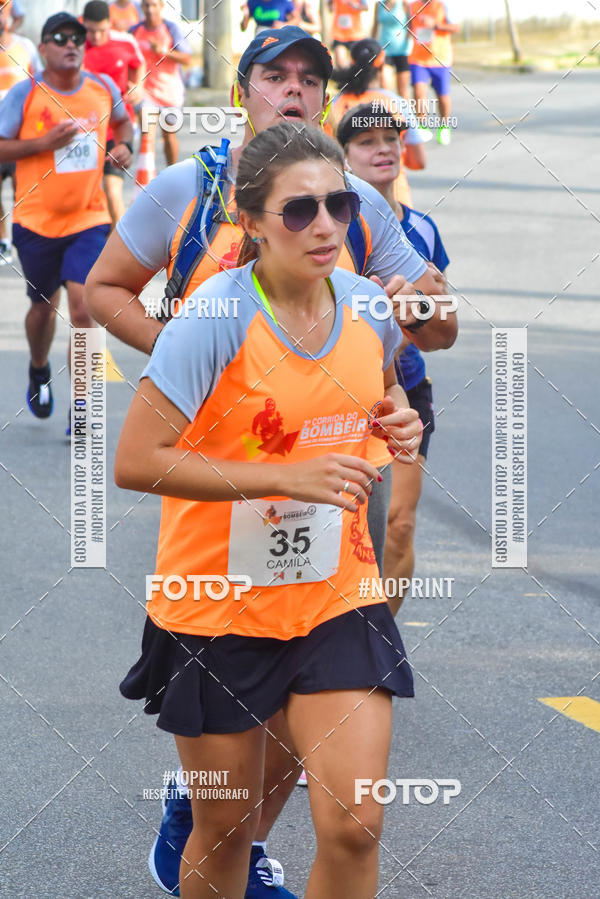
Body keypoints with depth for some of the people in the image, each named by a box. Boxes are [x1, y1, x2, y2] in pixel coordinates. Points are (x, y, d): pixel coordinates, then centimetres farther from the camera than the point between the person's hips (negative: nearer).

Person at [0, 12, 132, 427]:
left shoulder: (104, 88, 1)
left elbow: (122, 120, 23)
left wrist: (123, 145, 3)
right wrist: (43, 143, -21)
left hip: (89, 219, 1)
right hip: (36, 220, -1)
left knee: (83, 310, -13)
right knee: (44, 306, 16)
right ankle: (39, 372, 48)